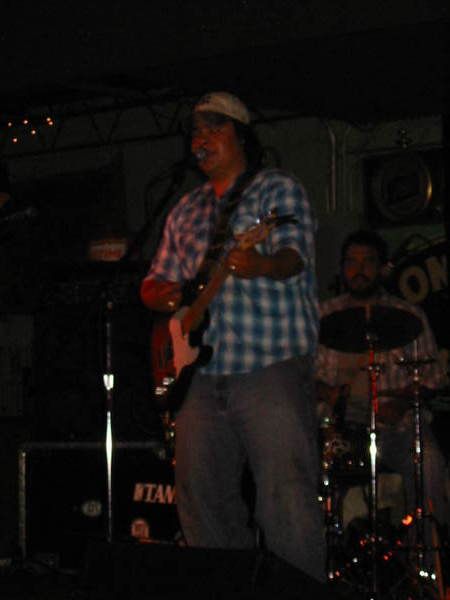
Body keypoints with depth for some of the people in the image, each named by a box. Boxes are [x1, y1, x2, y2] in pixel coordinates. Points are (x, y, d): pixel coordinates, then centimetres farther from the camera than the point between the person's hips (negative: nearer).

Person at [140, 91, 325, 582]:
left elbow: (296, 255, -14)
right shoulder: (186, 212, 21)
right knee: (200, 498, 8)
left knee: (287, 500, -11)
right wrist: (161, 295, -1)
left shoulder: (279, 190, 3)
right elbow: (156, 280, 24)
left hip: (271, 365, -6)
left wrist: (260, 265, -36)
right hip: (201, 374, 7)